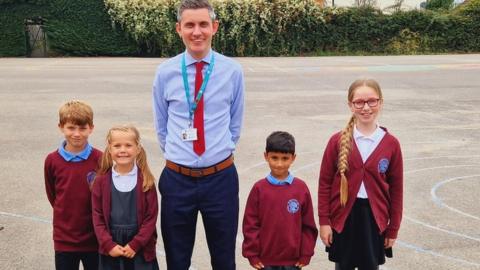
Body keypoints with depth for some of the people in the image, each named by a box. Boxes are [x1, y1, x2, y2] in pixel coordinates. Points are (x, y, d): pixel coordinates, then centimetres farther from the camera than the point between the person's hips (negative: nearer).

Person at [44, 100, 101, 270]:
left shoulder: (100, 159, -10)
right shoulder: (52, 161, -5)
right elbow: (52, 195, 9)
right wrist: (67, 214, 8)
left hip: (94, 238, -1)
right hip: (64, 240, 1)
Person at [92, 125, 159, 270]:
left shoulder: (145, 180, -4)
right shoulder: (102, 180, -1)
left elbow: (151, 216, -6)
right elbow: (97, 216, 0)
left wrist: (135, 244, -12)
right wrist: (108, 244, -10)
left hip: (140, 248, -1)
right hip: (111, 248, 1)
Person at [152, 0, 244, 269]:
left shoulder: (233, 70, -4)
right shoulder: (165, 72, -2)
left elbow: (235, 124, 7)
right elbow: (161, 126, 9)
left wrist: (222, 152, 8)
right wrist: (175, 154, 9)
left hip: (220, 178, 0)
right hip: (177, 179, 1)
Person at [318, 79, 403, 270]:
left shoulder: (391, 144, -4)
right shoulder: (338, 141, -7)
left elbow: (396, 189, 1)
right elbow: (325, 183, -2)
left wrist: (393, 228, 3)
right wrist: (324, 221, -4)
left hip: (374, 218, 1)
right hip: (343, 217, 0)